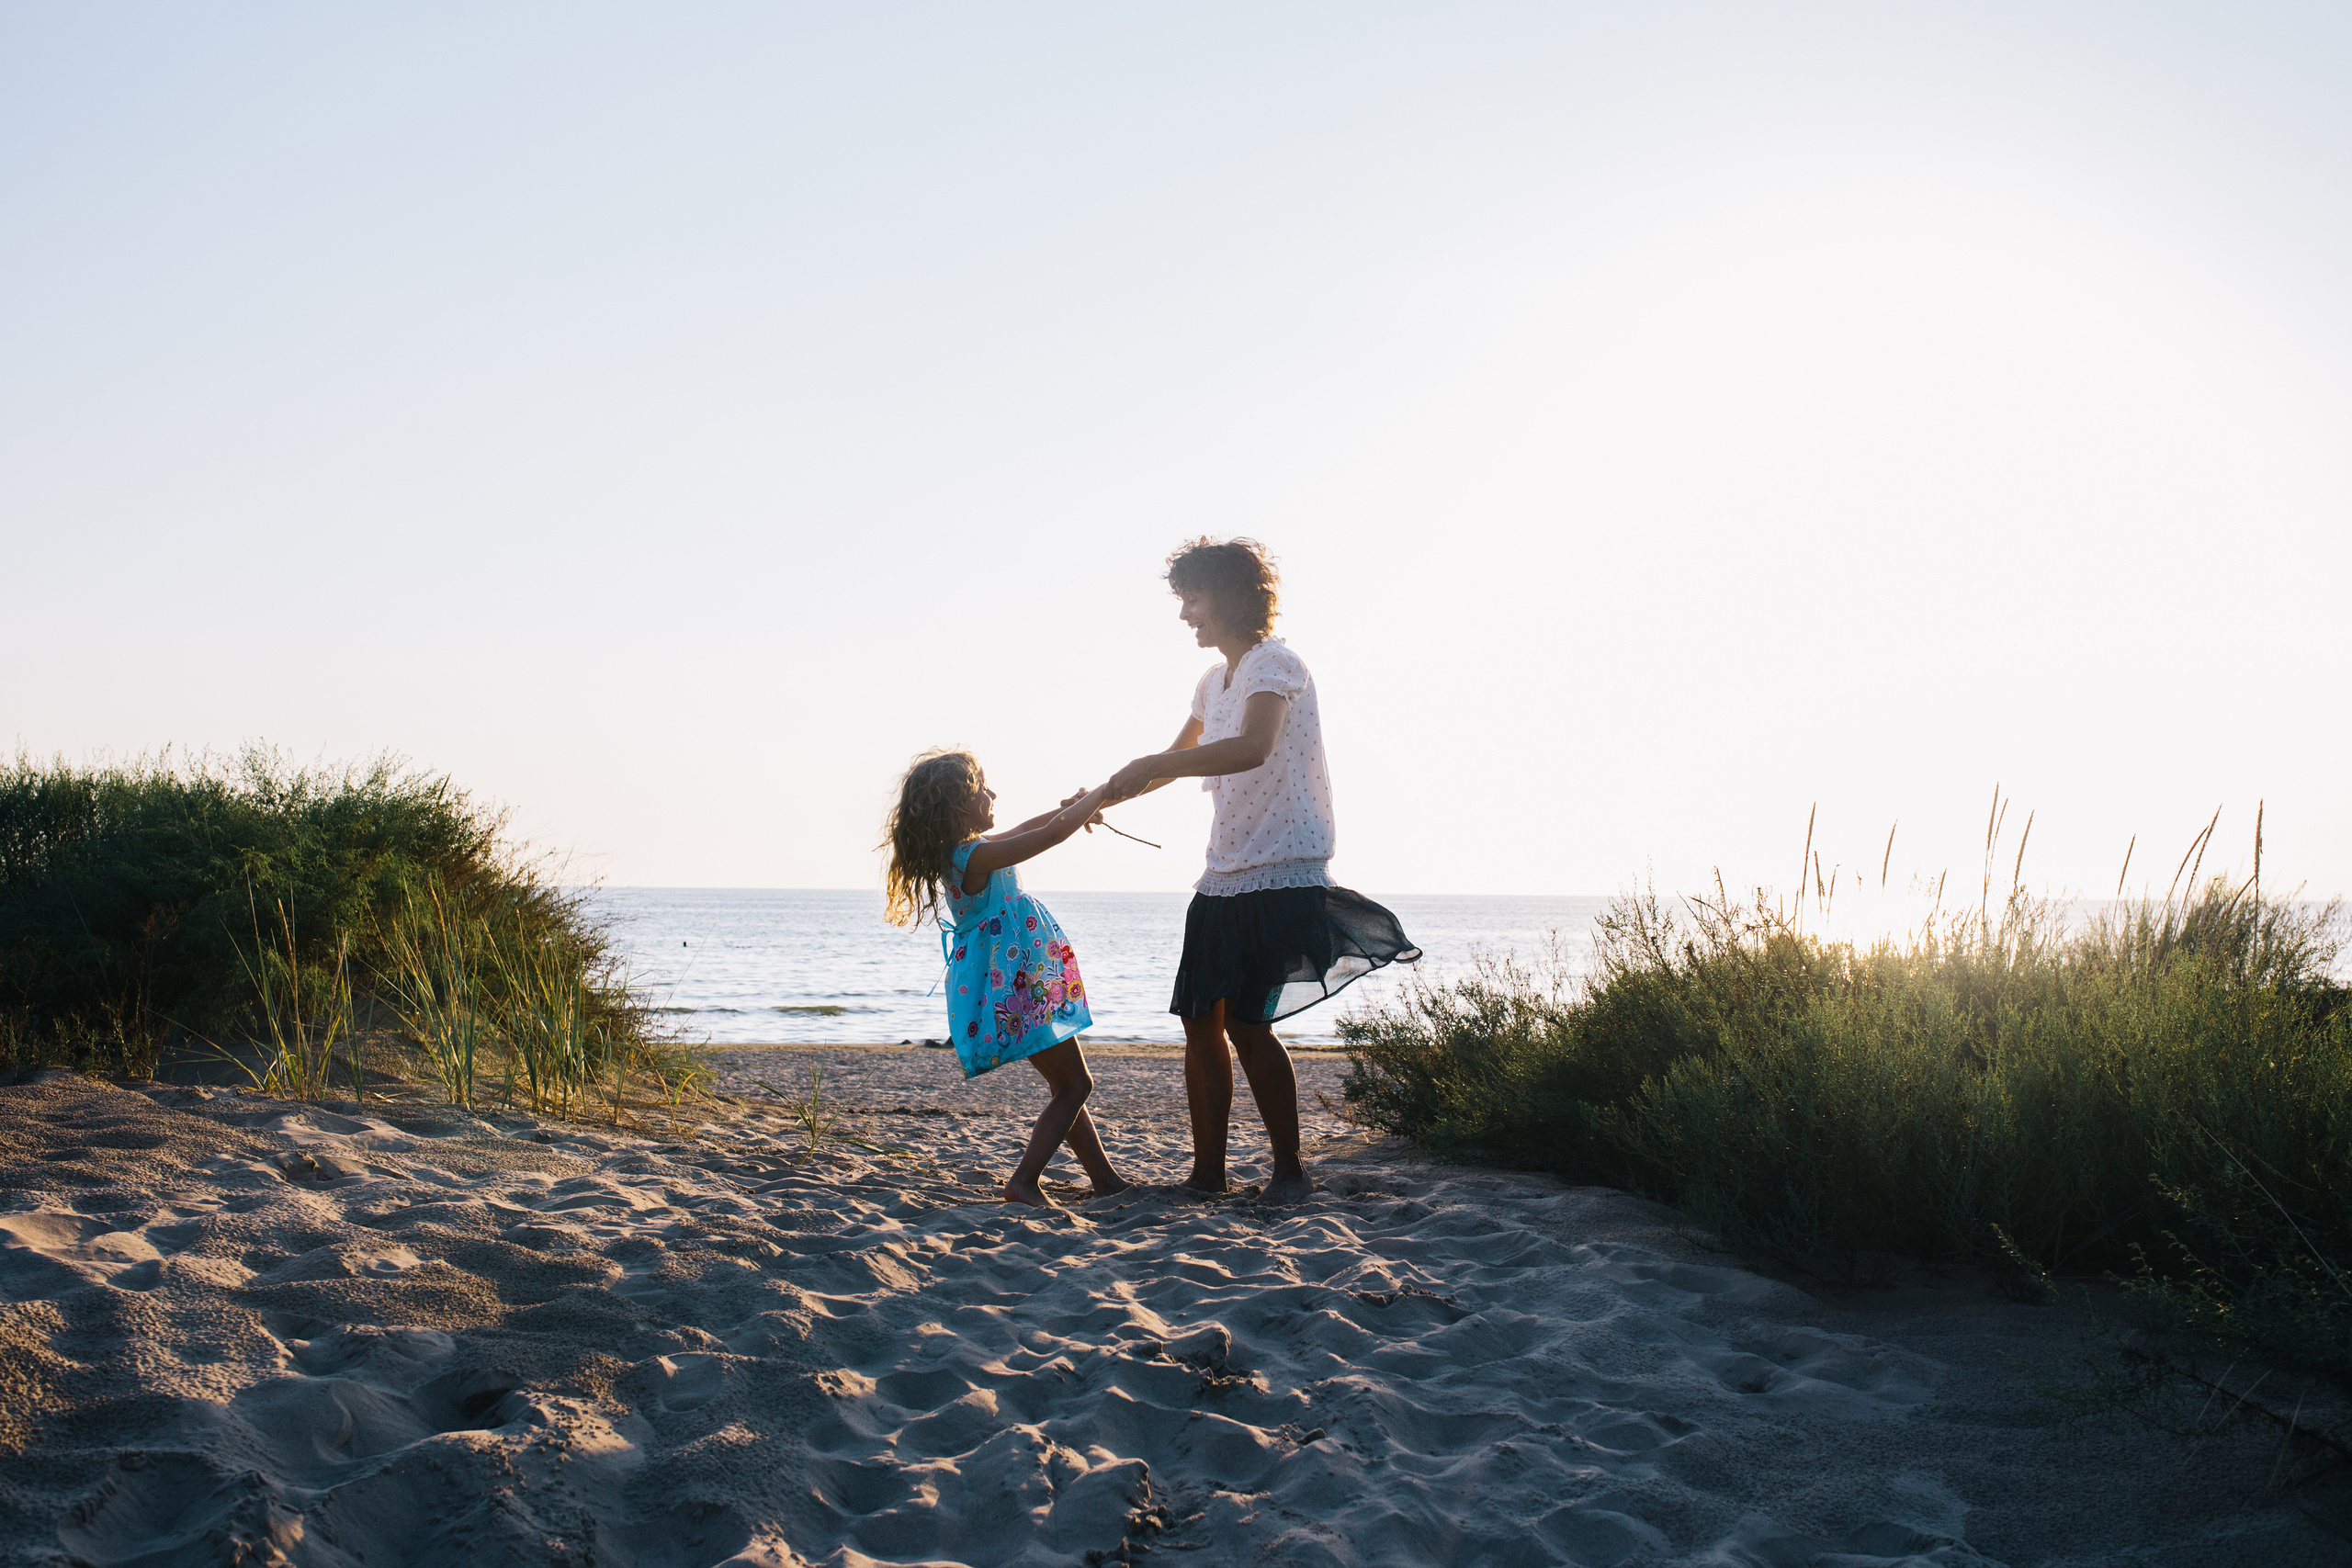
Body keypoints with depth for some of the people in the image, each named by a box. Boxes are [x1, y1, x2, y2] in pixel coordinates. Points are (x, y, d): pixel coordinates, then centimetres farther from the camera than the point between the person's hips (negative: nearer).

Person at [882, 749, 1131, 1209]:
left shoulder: (963, 850, 7)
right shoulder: (975, 856, -23)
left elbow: (1019, 832, 27)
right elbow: (1049, 836, -23)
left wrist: (1069, 809, 19)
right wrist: (1099, 795, -9)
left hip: (1021, 985, 10)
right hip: (1015, 988, -10)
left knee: (1070, 1085, 16)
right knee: (1074, 1084, -5)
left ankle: (1106, 1179, 23)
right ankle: (1024, 1182, -5)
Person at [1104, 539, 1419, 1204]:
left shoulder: (1273, 663, -12)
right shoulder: (1214, 680, 17)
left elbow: (1251, 748, -31)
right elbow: (1178, 759, 32)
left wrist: (1150, 767, -32)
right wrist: (1108, 795, 19)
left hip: (1283, 873, -9)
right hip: (1225, 876, 9)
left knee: (1248, 1023, -11)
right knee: (1200, 1021, 5)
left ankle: (1290, 1171, 3)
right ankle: (1208, 1173, 12)